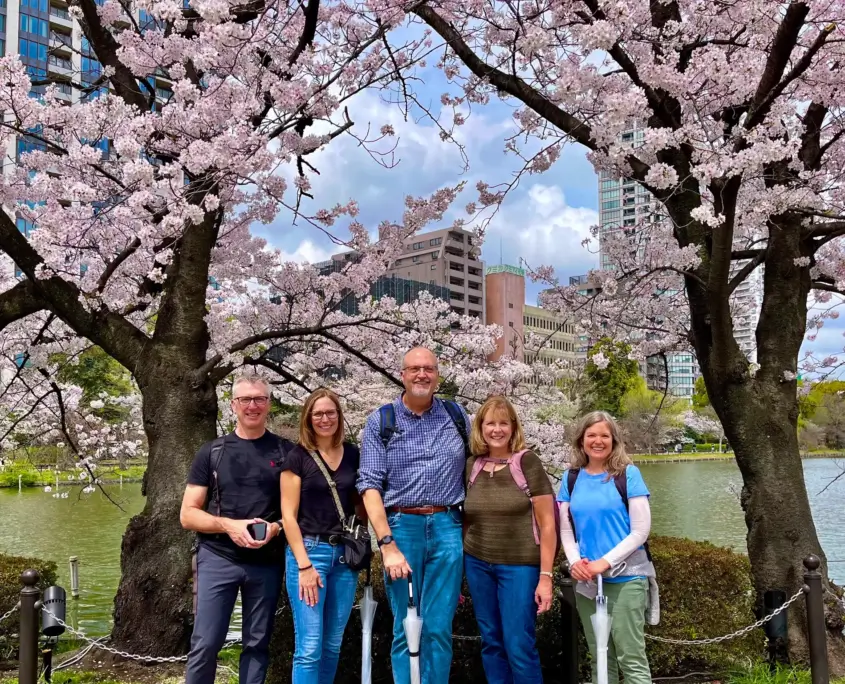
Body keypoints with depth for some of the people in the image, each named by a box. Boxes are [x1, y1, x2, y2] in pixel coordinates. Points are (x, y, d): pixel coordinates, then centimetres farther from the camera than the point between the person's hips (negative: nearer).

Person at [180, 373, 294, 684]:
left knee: (257, 644, 9)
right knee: (205, 644, -2)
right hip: (218, 559, -1)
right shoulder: (212, 452, 4)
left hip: (267, 562, 1)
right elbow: (188, 515, 3)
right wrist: (228, 525, -14)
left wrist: (276, 527, -13)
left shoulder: (286, 452, 4)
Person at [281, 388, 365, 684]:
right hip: (309, 551, -4)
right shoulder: (298, 457, -3)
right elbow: (288, 515, -6)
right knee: (309, 647, -5)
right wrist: (304, 565, -13)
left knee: (333, 645, 11)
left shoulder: (353, 455, 8)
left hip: (345, 554, 4)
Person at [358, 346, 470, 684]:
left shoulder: (457, 416, 9)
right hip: (401, 527, -1)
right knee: (406, 629, 5)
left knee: (438, 628, 1)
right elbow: (370, 485, -3)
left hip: (447, 528, 1)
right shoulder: (380, 421, 2)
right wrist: (387, 544, -12)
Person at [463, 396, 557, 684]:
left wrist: (546, 576, -11)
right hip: (477, 565, 4)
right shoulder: (471, 466, 4)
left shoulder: (527, 462, -8)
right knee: (491, 643, 12)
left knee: (519, 646, -3)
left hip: (519, 566, -4)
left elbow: (547, 524, -7)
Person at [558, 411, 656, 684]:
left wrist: (606, 562, -16)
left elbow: (641, 530, -8)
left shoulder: (627, 474, -5)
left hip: (626, 579, -4)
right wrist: (575, 561, -9)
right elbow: (566, 529, 9)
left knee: (631, 659, -1)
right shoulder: (571, 478, 6)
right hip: (586, 582, 4)